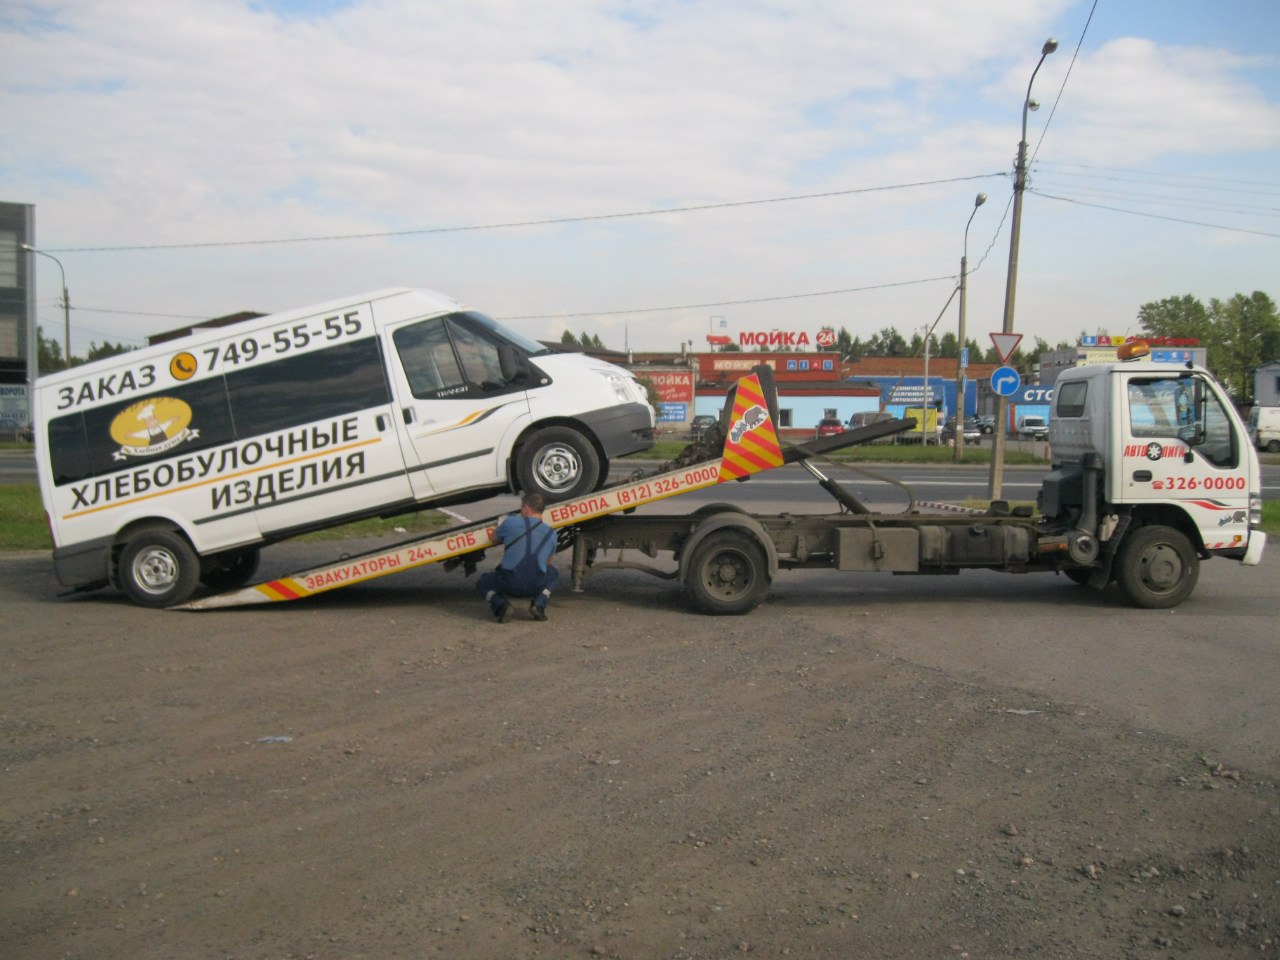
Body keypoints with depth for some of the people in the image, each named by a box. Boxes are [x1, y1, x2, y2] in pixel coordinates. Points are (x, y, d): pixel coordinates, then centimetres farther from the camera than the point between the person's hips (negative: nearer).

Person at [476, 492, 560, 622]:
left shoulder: (510, 523, -2)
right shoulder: (551, 533, 8)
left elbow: (495, 538, 19)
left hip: (509, 584, -2)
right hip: (536, 586, 3)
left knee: (482, 583, 29)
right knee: (553, 574, 36)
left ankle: (500, 605, -3)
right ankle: (539, 604, 9)